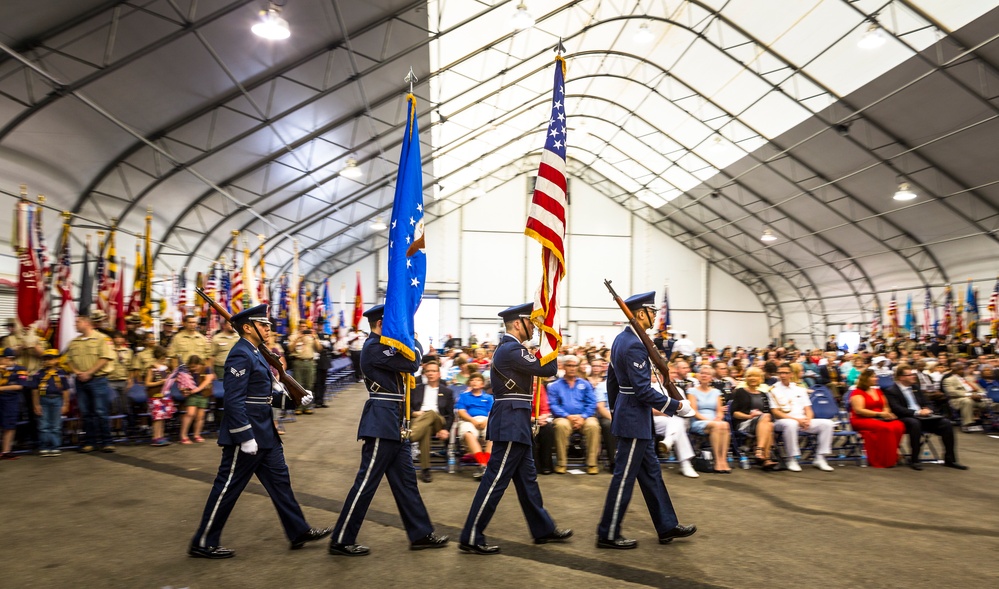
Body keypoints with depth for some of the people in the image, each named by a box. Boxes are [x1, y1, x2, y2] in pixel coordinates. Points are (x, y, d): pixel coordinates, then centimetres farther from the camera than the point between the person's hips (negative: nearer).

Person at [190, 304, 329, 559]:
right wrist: (246, 438, -24)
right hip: (247, 433, -10)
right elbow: (234, 400, -24)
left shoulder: (254, 353, 13)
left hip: (264, 433, 10)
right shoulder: (241, 354, -18)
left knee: (279, 479, 13)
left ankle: (299, 532, 22)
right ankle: (203, 543, 19)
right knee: (228, 487, 3)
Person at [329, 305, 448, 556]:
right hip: (382, 422, -10)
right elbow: (412, 364, -19)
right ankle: (341, 541, 11)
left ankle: (421, 534, 22)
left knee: (405, 479, 13)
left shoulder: (382, 346, 15)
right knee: (367, 481, -2)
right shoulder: (373, 347, -15)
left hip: (394, 422, 10)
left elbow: (403, 368, 18)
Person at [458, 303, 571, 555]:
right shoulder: (511, 349, -18)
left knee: (527, 478, 17)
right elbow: (548, 369, -17)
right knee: (496, 480, -4)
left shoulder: (508, 347, 15)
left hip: (514, 423, 11)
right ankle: (471, 538, 4)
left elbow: (537, 366, 20)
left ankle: (543, 529, 29)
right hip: (511, 423, -11)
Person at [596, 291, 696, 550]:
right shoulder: (634, 345, -22)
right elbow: (643, 390, -25)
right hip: (635, 419, -11)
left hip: (628, 415, 11)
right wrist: (677, 406, -16)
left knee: (651, 472, 17)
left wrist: (617, 409, 25)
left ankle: (667, 526, 28)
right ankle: (608, 534, 12)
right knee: (624, 477, 0)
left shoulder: (621, 339, 9)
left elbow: (611, 380, 16)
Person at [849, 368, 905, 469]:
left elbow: (885, 407, 23)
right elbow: (859, 410, -14)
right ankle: (883, 460, -25)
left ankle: (892, 457, -15)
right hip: (861, 420, -7)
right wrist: (879, 414, -19)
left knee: (898, 426, -24)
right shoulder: (857, 392, -3)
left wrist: (887, 413, -2)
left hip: (880, 419, 7)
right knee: (885, 428, -34)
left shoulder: (877, 391, 20)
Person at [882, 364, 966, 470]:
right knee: (914, 423, -39)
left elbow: (925, 403, 21)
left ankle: (949, 459, -7)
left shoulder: (915, 387, 20)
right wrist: (917, 412, -24)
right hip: (906, 418, -7)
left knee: (946, 422, -15)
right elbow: (897, 409, -16)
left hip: (923, 416, 7)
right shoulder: (891, 391, -4)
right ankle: (914, 460, -30)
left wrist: (927, 410, -3)